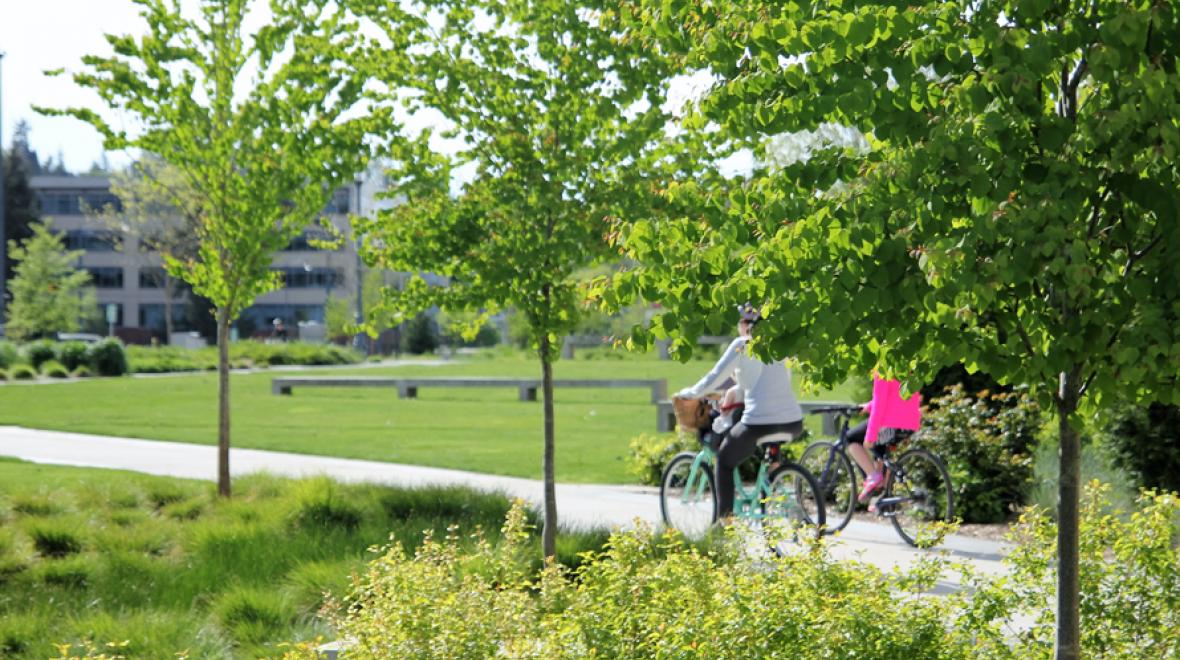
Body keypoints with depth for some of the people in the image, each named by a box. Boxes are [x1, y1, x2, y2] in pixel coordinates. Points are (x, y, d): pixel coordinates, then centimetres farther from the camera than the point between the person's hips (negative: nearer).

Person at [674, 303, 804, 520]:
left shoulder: (743, 345, 1)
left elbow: (713, 379, 2)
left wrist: (688, 393, 19)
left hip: (759, 422, -5)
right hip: (793, 423, 5)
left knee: (724, 461, 20)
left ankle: (724, 518, 13)